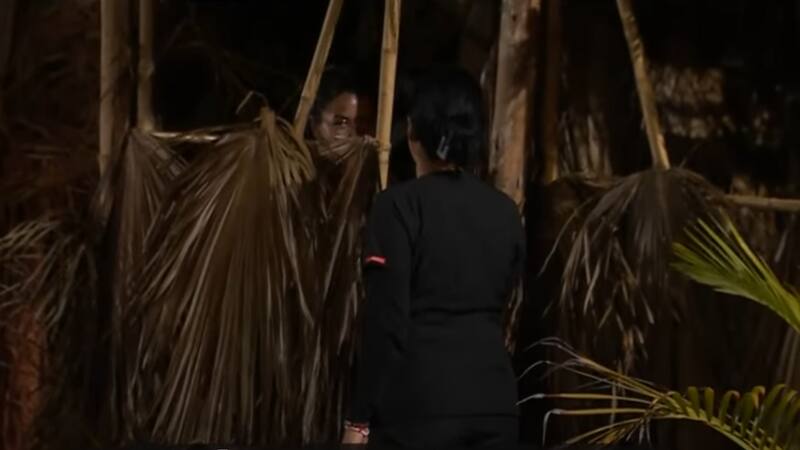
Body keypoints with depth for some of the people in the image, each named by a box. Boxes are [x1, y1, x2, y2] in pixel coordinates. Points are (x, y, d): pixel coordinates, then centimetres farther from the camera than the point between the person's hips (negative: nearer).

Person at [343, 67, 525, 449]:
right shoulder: (505, 211, 10)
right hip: (493, 400, 5)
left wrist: (360, 418, -7)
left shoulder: (400, 206, -6)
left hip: (420, 403, -5)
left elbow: (385, 321, -10)